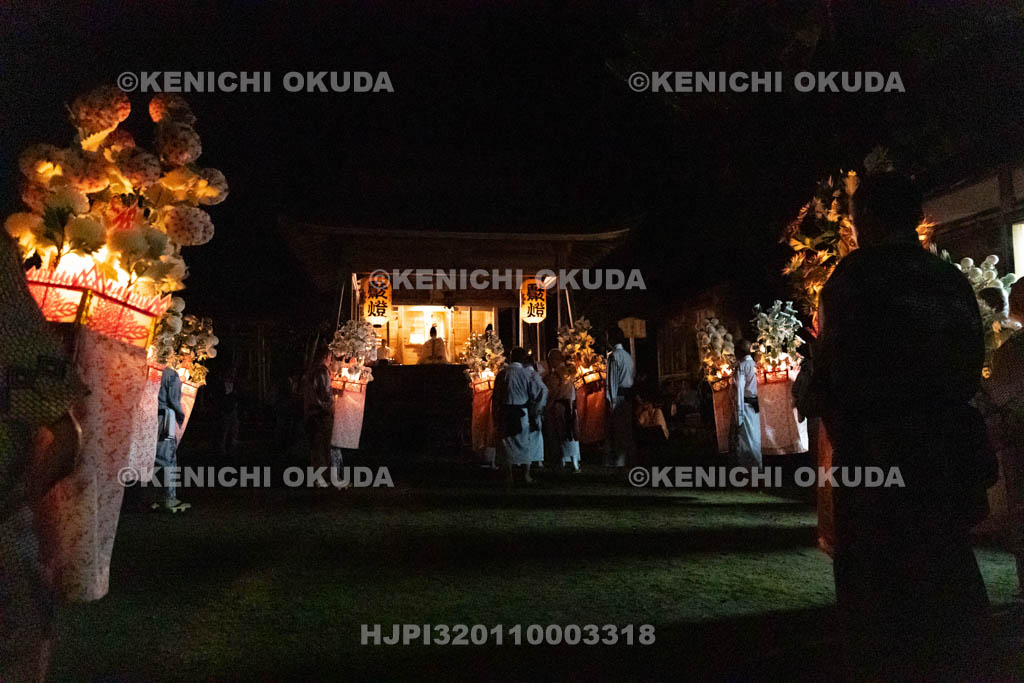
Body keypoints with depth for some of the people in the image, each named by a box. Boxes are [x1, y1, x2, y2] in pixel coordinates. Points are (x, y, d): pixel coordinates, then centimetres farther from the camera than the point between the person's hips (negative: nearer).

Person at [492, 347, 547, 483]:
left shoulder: (502, 374, -1)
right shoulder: (528, 373, -9)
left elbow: (496, 396, 5)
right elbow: (542, 390, -15)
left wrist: (496, 415, 13)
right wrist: (533, 408, -1)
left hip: (505, 414, 2)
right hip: (523, 414, -2)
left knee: (508, 443, 10)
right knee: (526, 443, 11)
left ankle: (510, 475, 12)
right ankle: (527, 474, 10)